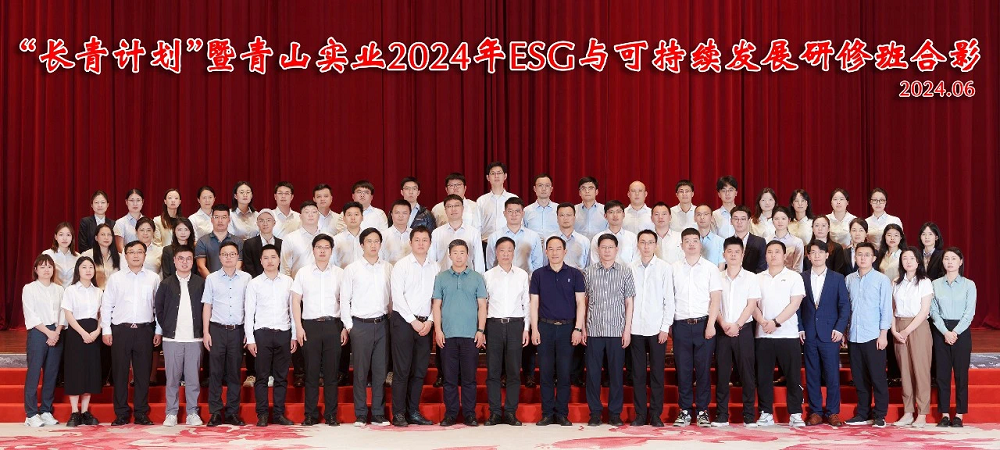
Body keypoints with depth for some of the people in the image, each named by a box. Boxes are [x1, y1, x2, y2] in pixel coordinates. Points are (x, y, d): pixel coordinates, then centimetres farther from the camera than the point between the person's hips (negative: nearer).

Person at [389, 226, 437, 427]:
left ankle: (413, 412, 13)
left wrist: (429, 321, -5)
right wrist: (413, 321, -11)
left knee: (420, 370, 6)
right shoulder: (401, 266, -2)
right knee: (402, 369, -5)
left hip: (425, 324, 4)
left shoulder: (434, 267, 9)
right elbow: (397, 296, -8)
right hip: (403, 321, -4)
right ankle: (398, 414, 0)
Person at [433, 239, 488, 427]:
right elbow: (436, 305, 7)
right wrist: (438, 330, -1)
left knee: (469, 376, 2)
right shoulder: (441, 278, 8)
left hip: (470, 335, 0)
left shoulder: (477, 278, 8)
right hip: (448, 334, 0)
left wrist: (481, 330, -2)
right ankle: (450, 413, 10)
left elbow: (482, 306, 7)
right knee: (449, 376, 3)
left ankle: (469, 414, 8)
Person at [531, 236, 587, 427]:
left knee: (564, 372, 0)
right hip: (545, 327, 1)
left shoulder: (575, 274, 4)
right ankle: (547, 414, 8)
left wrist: (578, 328, -6)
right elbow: (534, 303, 6)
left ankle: (562, 413, 8)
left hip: (567, 327, -1)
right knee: (546, 372, 1)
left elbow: (580, 302, 2)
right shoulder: (538, 274, 7)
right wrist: (534, 329, -1)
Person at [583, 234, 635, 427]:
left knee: (616, 373, 3)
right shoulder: (589, 272, 6)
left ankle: (615, 413, 12)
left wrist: (627, 329, -1)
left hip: (617, 331, -1)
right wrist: (582, 327, 4)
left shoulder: (625, 272, 4)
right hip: (594, 330, 1)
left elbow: (629, 302, 4)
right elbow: (584, 301, 8)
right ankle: (595, 412, 12)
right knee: (593, 372, 3)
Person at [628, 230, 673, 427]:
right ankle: (640, 414, 12)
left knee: (657, 373, 1)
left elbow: (669, 299, 0)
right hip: (636, 328, 2)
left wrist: (665, 327, -5)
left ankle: (656, 414, 8)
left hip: (657, 329, -2)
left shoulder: (664, 268, 1)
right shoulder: (631, 268, 6)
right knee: (637, 373, 5)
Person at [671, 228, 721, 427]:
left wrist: (711, 325, -9)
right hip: (681, 324, 1)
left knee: (703, 369, 0)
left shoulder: (710, 268, 5)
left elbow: (715, 298, 0)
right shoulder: (674, 269, 9)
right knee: (683, 369, 3)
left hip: (703, 323, -1)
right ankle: (684, 411, 10)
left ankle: (703, 411, 8)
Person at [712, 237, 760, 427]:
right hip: (722, 330, 2)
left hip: (743, 330, -2)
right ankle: (721, 415, 5)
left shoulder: (750, 278, 4)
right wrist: (724, 324, -10)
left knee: (746, 372, -1)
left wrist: (737, 325, -13)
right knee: (722, 372, 1)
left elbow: (751, 305, -2)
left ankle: (749, 415, 4)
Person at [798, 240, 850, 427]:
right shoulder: (802, 278, 8)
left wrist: (839, 329, -6)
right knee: (812, 375, 3)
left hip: (830, 334, -1)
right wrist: (800, 329, -1)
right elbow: (798, 305, 8)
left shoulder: (837, 278, 7)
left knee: (832, 374, -2)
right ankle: (815, 412, 10)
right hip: (809, 334, 1)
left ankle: (832, 412, 6)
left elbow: (845, 305, 4)